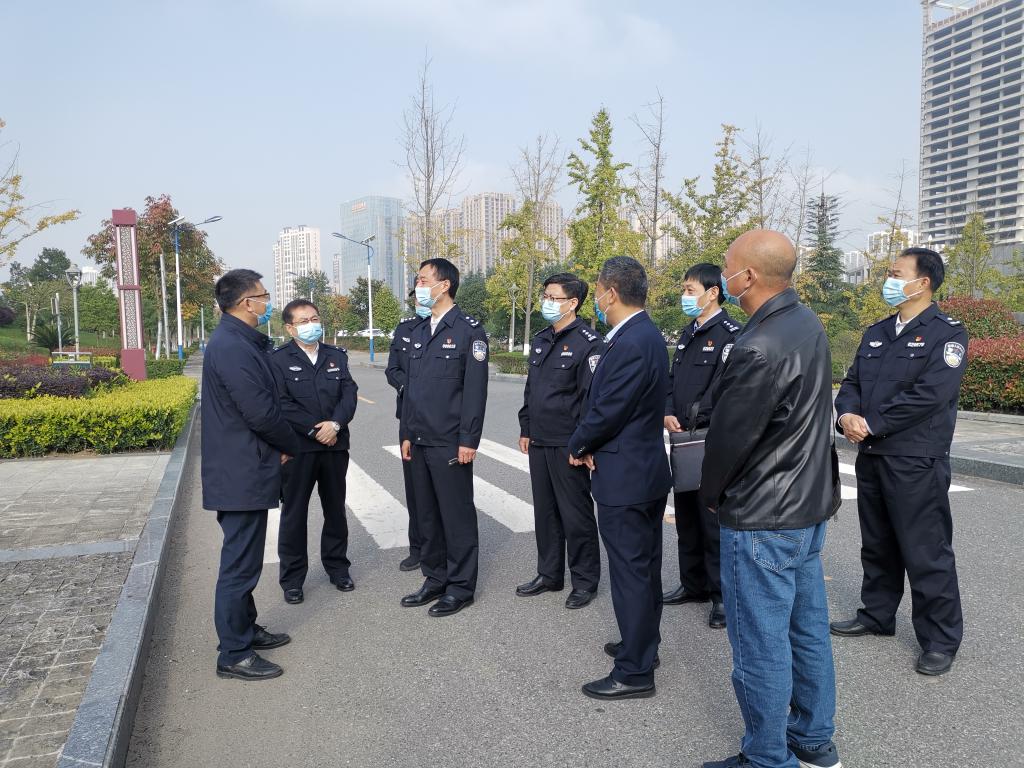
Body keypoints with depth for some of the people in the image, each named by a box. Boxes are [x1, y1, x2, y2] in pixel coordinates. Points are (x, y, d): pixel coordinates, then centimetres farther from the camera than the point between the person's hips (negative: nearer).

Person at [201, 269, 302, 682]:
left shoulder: (239, 341, 12)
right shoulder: (232, 347, -22)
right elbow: (261, 412, -23)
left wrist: (281, 443, 3)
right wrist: (291, 446, -6)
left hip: (243, 471, 11)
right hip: (242, 476, -11)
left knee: (244, 559, 21)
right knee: (240, 564, 1)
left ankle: (245, 629, 36)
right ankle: (234, 654, 13)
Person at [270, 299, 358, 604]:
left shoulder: (336, 356, 9)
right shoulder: (278, 360, -5)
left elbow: (349, 393, 0)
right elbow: (282, 404, -12)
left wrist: (336, 424, -16)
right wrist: (314, 429, -15)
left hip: (335, 445, 4)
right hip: (298, 448, -4)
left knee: (335, 510, 14)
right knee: (294, 513, 6)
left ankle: (337, 567, 29)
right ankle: (292, 578, 18)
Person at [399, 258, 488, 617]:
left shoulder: (469, 330, -8)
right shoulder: (418, 332, 14)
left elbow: (475, 390, -12)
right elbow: (410, 385, 16)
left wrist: (468, 440, -15)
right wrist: (407, 434, 13)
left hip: (450, 443, -7)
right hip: (420, 441, 7)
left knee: (457, 515, 3)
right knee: (427, 513, 14)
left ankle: (461, 587, 16)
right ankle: (435, 578, 28)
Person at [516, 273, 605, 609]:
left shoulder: (588, 343, -13)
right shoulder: (540, 340, 13)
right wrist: (525, 429, 16)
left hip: (568, 445, -8)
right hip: (538, 442, 8)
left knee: (576, 514, 3)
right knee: (545, 511, 16)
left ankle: (585, 581, 18)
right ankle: (549, 574, 30)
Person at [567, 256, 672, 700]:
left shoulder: (631, 344, -23)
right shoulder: (645, 335, 10)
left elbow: (608, 411, -22)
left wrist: (578, 446, -4)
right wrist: (592, 445, 1)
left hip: (625, 478, -11)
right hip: (647, 469, 11)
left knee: (630, 572, 0)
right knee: (645, 566, 20)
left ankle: (634, 672, 12)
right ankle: (643, 644, 37)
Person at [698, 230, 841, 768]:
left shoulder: (760, 347, -26)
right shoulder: (807, 323, 5)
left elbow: (728, 435, -19)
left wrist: (710, 494, 0)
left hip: (762, 519, -10)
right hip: (809, 502, 10)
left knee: (761, 644, 6)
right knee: (807, 629, 20)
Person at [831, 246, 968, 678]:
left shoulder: (945, 334, -8)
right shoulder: (876, 333, 14)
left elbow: (929, 394, -19)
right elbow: (852, 382, 11)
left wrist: (871, 424, -17)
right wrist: (847, 415, -11)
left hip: (916, 461, -7)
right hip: (870, 456, 7)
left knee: (926, 552, 1)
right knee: (877, 544, 18)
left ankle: (941, 639, 15)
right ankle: (877, 615, 34)